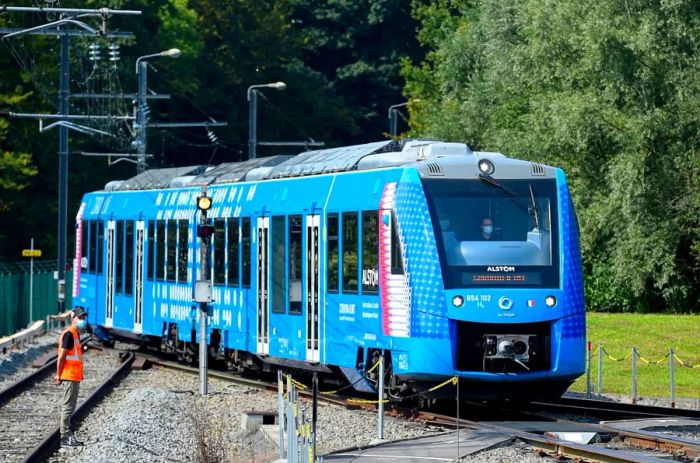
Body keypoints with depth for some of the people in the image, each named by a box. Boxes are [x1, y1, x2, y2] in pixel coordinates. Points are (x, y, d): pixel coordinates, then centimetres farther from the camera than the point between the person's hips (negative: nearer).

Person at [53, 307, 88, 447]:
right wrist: (59, 376, -16)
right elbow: (61, 357, -18)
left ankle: (68, 435, 21)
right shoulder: (69, 334, -15)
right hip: (70, 377, -10)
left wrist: (59, 375, 12)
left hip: (75, 377, 10)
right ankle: (65, 438, -3)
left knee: (70, 407, 14)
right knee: (68, 407, -6)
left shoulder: (75, 334, 15)